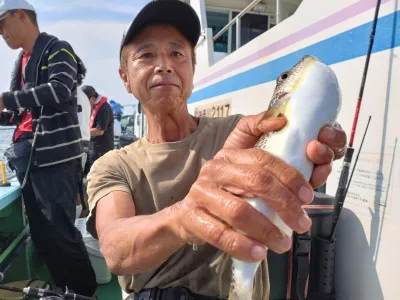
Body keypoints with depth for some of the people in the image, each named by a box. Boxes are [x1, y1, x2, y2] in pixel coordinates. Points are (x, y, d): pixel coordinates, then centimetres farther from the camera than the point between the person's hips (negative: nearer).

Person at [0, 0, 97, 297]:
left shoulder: (57, 49, -1)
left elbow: (59, 91, -20)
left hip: (56, 157, -8)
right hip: (29, 159, 8)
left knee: (60, 232, -8)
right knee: (41, 234, 10)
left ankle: (87, 291, 11)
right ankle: (66, 289, 26)